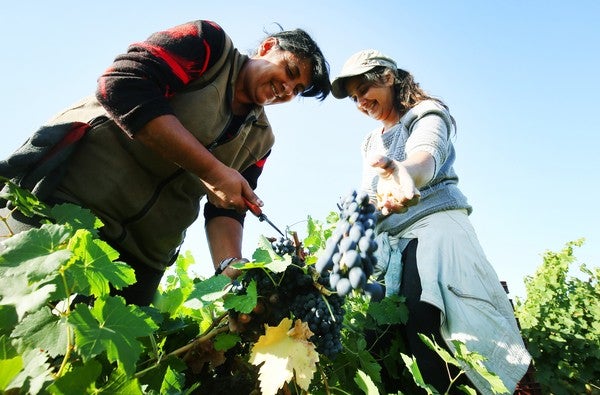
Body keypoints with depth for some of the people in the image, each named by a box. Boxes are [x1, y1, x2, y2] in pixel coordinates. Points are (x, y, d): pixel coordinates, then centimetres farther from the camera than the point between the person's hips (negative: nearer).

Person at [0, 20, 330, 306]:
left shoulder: (260, 139, 12)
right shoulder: (209, 44, -1)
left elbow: (224, 209, 2)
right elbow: (122, 85, -17)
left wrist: (231, 268, -18)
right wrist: (213, 171, -19)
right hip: (70, 201, -4)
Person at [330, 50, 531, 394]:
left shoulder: (426, 113, 3)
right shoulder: (372, 141, 25)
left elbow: (427, 154, -22)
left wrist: (403, 171, -44)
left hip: (434, 225, -6)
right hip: (391, 240, 6)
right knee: (399, 337, -8)